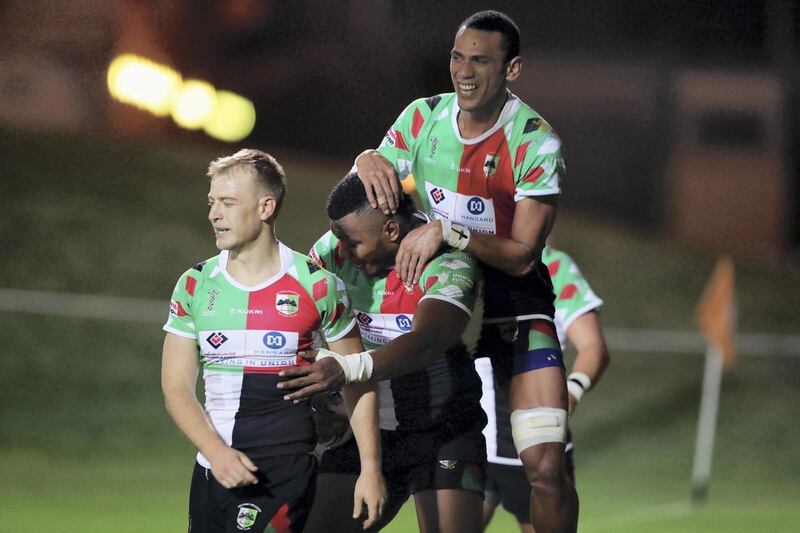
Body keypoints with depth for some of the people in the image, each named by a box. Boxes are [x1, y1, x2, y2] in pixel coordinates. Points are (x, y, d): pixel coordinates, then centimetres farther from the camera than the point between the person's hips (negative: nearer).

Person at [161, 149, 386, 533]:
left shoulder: (315, 285, -2)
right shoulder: (194, 285, 7)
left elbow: (358, 384, 3)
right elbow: (176, 388, 5)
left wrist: (370, 469, -1)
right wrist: (216, 452, -10)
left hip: (286, 469, -5)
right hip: (211, 468, 5)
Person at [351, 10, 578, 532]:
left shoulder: (535, 141, -14)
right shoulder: (423, 117, -1)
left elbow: (522, 255, -18)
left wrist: (448, 231, -31)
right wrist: (368, 161, -16)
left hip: (514, 301, -4)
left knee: (546, 465, -16)